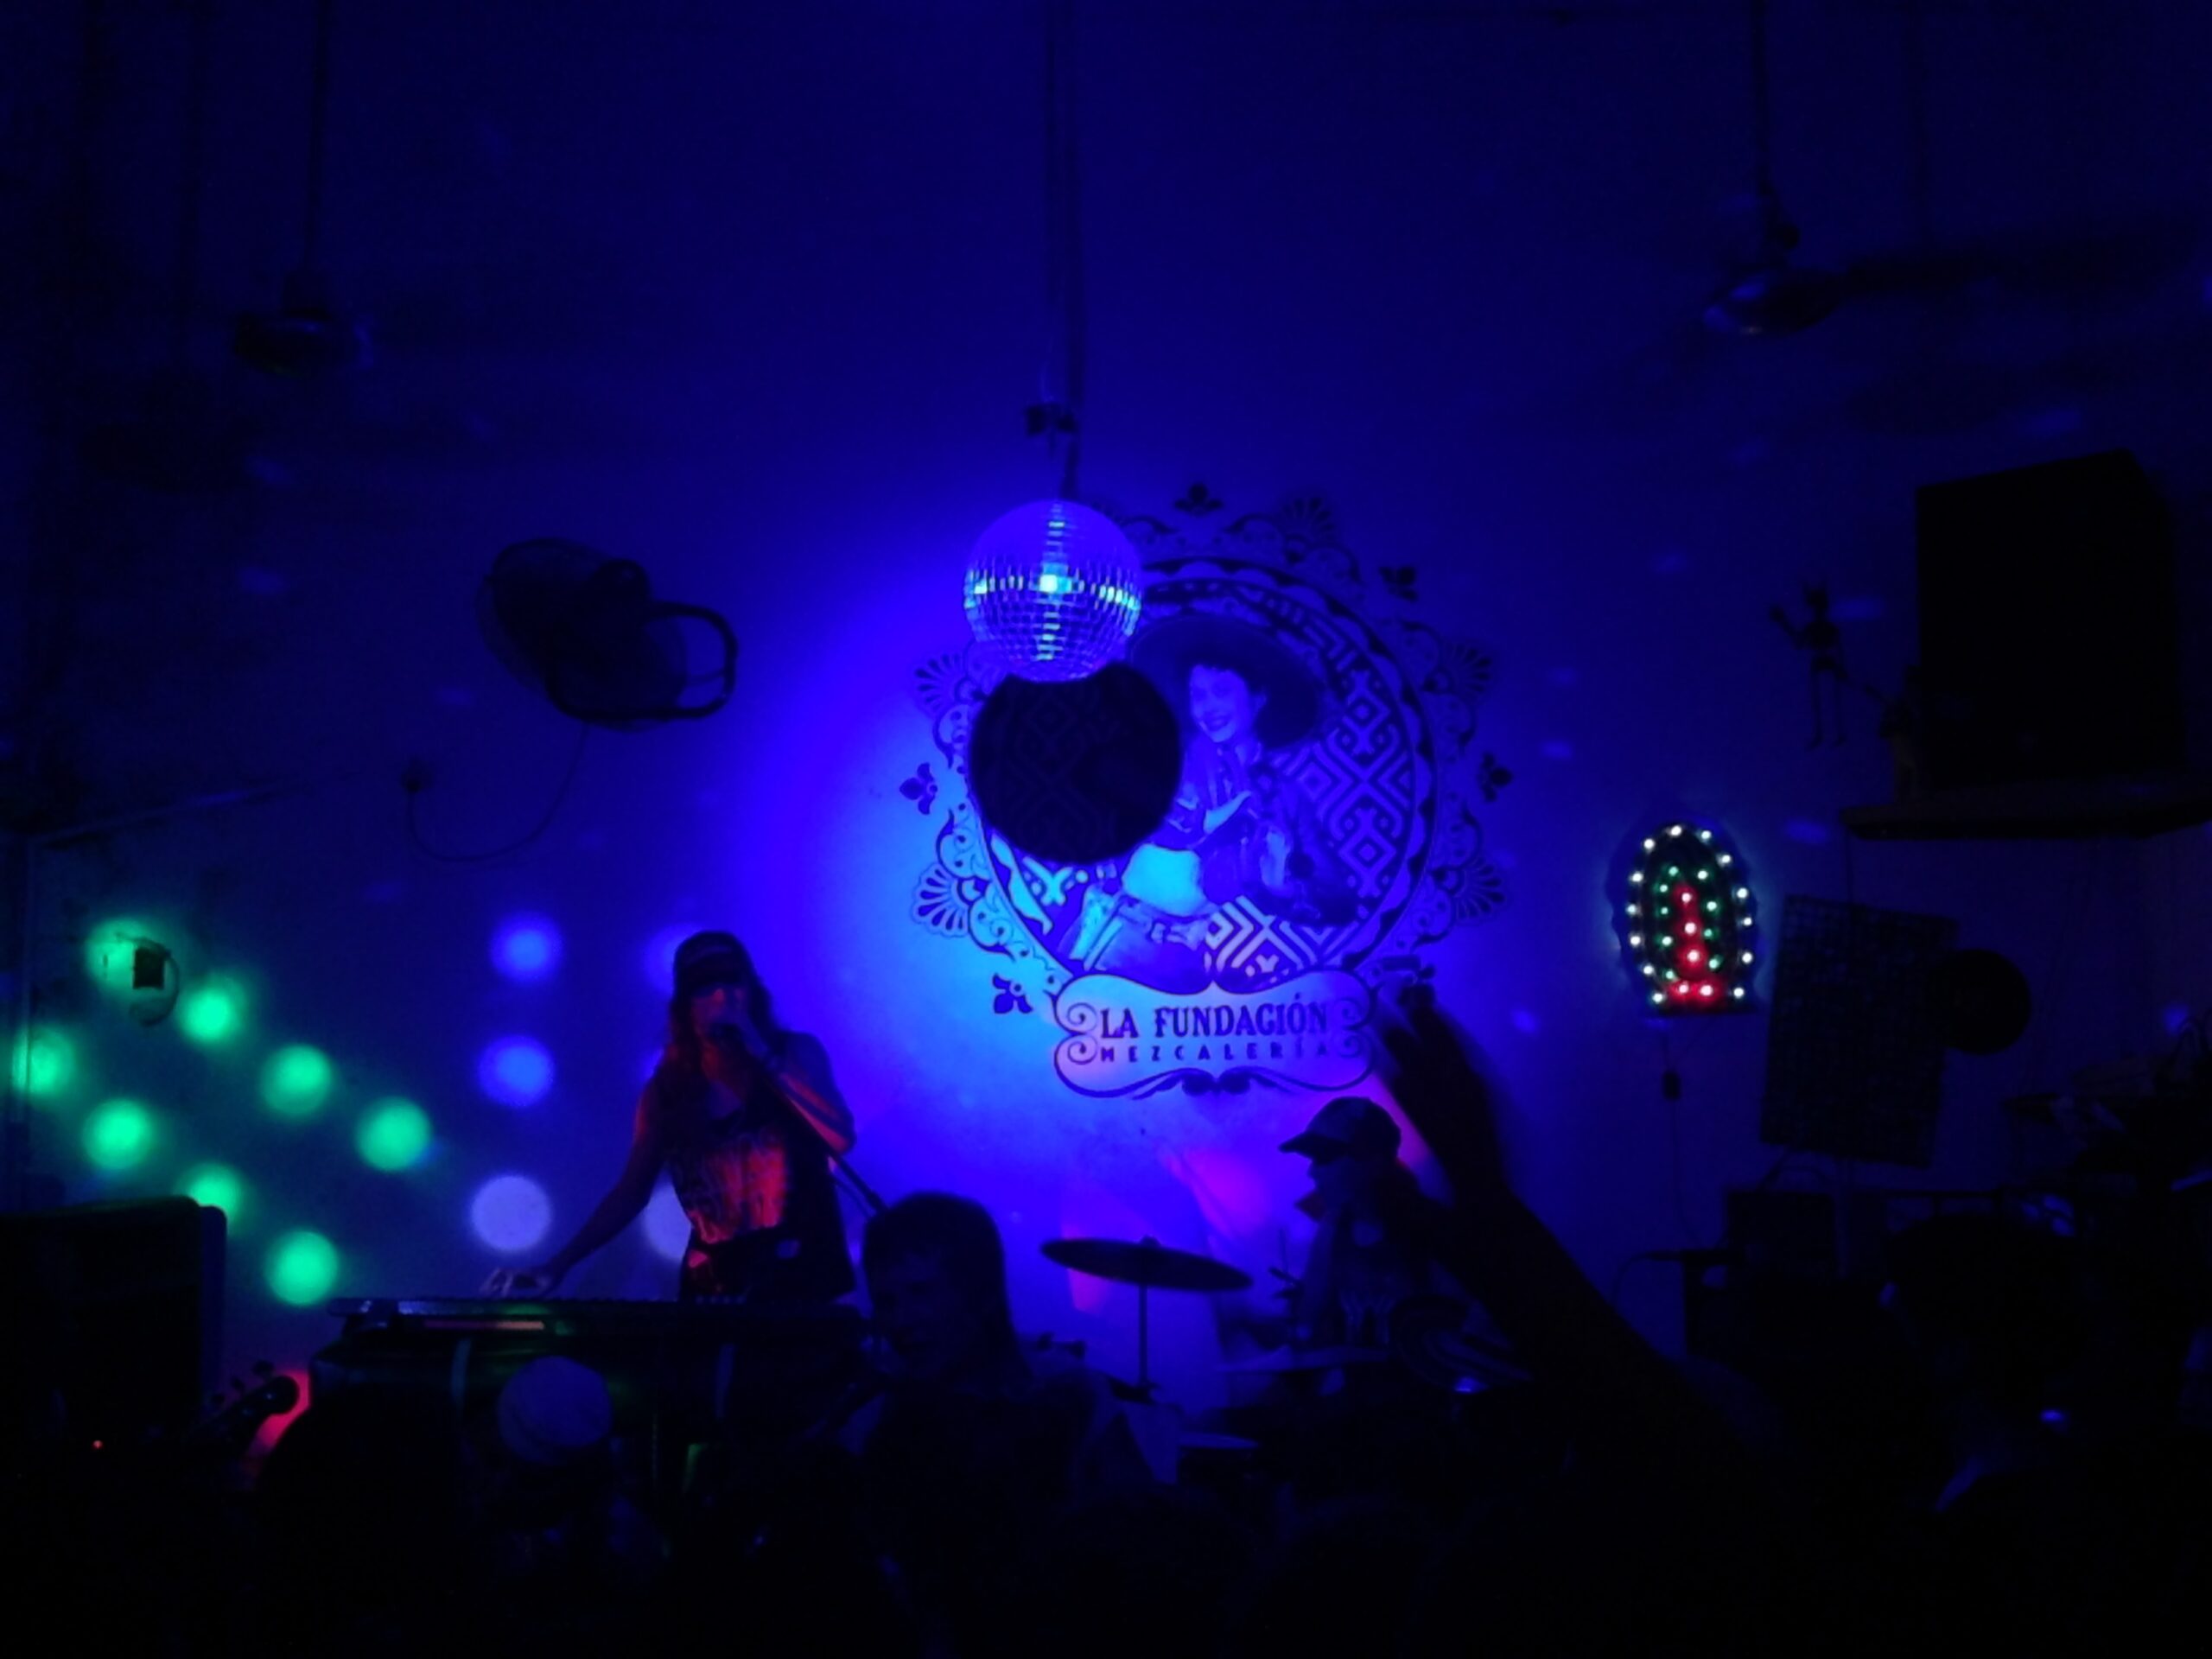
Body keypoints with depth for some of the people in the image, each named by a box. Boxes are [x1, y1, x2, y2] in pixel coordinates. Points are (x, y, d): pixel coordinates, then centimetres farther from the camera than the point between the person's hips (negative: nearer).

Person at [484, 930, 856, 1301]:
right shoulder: (667, 1090, 5)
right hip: (715, 1287, 2)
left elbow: (841, 1139, -15)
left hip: (806, 1278, -2)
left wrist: (762, 1054, -16)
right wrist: (559, 1264, -3)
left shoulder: (795, 1053, 0)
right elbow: (631, 1192, 7)